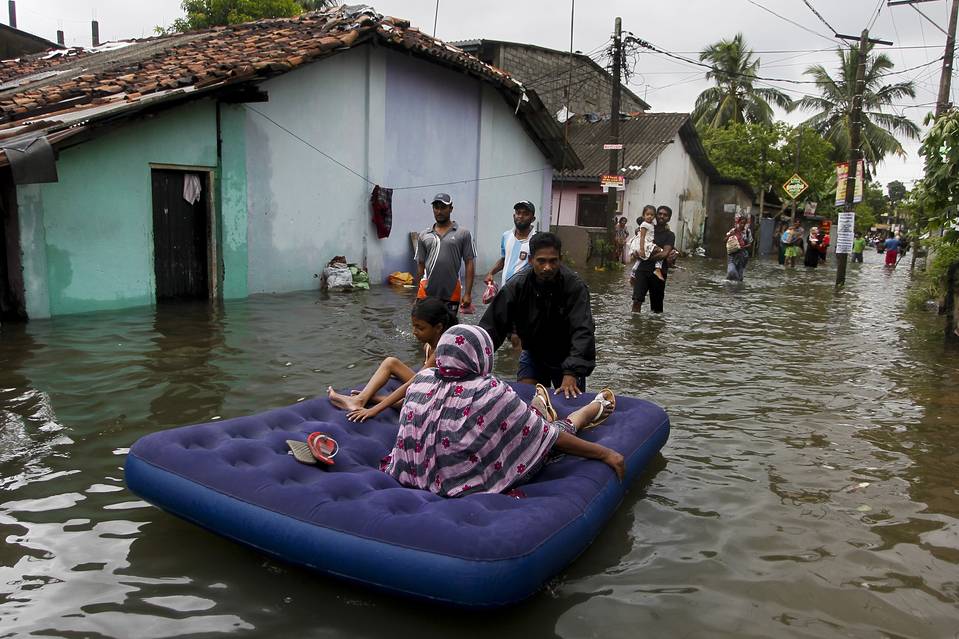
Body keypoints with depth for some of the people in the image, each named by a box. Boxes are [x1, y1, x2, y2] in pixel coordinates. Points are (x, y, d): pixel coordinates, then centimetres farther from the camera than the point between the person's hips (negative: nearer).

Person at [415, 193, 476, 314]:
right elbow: (420, 265, 13)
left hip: (451, 294, -1)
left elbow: (469, 264, 0)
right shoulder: (424, 236, 9)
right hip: (427, 292, 1)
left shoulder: (463, 234, 2)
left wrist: (468, 293, -6)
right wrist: (418, 295, 11)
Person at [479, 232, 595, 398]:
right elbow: (492, 325, -20)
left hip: (566, 357, -1)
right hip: (532, 354, 2)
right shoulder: (517, 285, -20)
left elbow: (583, 331, -34)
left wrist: (571, 374, -46)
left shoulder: (575, 286, -27)